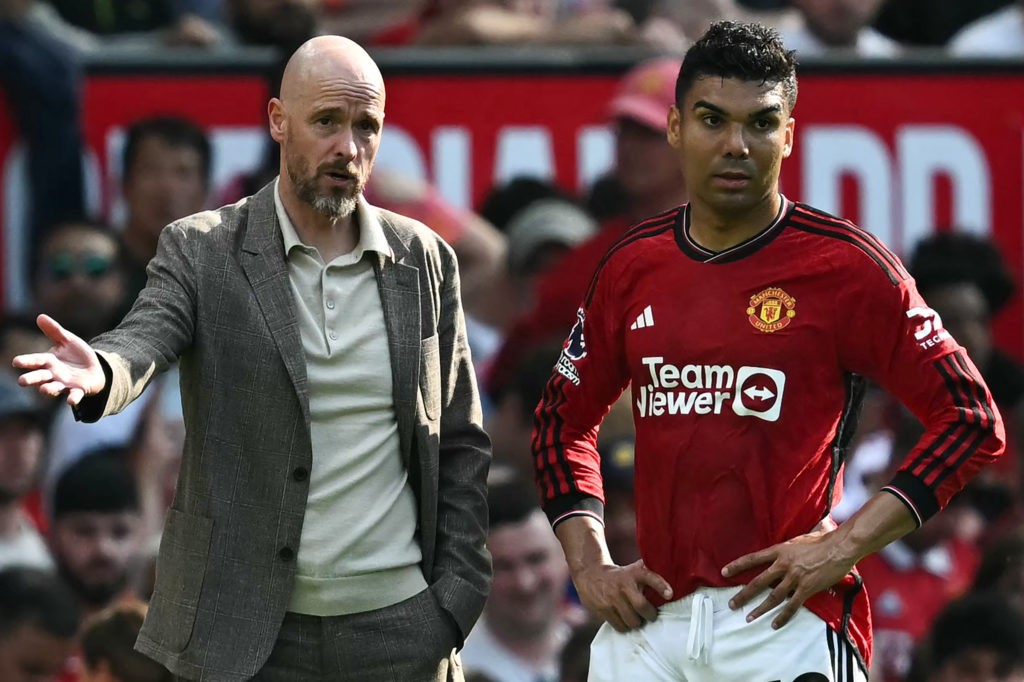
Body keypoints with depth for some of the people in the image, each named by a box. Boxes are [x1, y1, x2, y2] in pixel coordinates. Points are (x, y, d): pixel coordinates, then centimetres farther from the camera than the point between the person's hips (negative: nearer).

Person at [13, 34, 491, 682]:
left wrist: (455, 601, 1)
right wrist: (98, 373, -43)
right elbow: (146, 339, -19)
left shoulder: (425, 260, 6)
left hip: (397, 627, 2)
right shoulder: (201, 252, -1)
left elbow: (461, 444, 10)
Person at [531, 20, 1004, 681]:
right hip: (650, 622, 4)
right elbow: (564, 420, 21)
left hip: (788, 623, -4)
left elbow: (971, 418, -6)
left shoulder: (845, 265, -5)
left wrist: (846, 544, -12)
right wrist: (590, 566, 7)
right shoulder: (633, 266, 9)